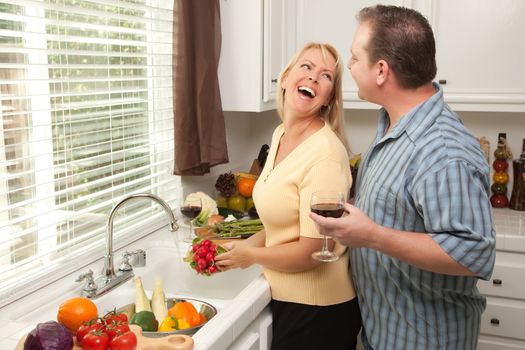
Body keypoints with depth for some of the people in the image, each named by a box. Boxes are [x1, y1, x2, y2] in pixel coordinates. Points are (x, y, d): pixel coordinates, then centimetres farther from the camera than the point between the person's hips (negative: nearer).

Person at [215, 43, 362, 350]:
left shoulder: (325, 152, -24)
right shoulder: (281, 134, 3)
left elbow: (311, 252, -23)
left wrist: (250, 256, -9)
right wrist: (244, 245, 3)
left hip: (318, 310, -8)